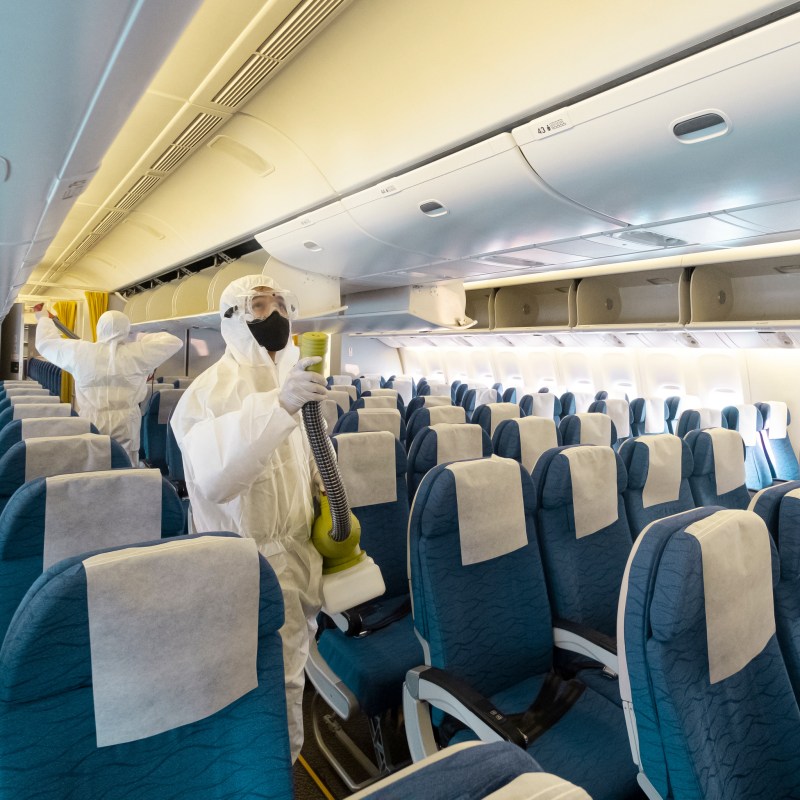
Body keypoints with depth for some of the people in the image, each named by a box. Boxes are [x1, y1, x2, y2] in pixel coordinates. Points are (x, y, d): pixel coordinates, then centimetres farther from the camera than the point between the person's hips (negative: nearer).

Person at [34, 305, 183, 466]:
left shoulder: (80, 351, 1)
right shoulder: (137, 353, -5)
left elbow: (46, 342, 18)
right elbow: (174, 342, 6)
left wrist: (43, 317, 36)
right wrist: (146, 338, 18)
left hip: (91, 423, 1)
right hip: (126, 423, -1)